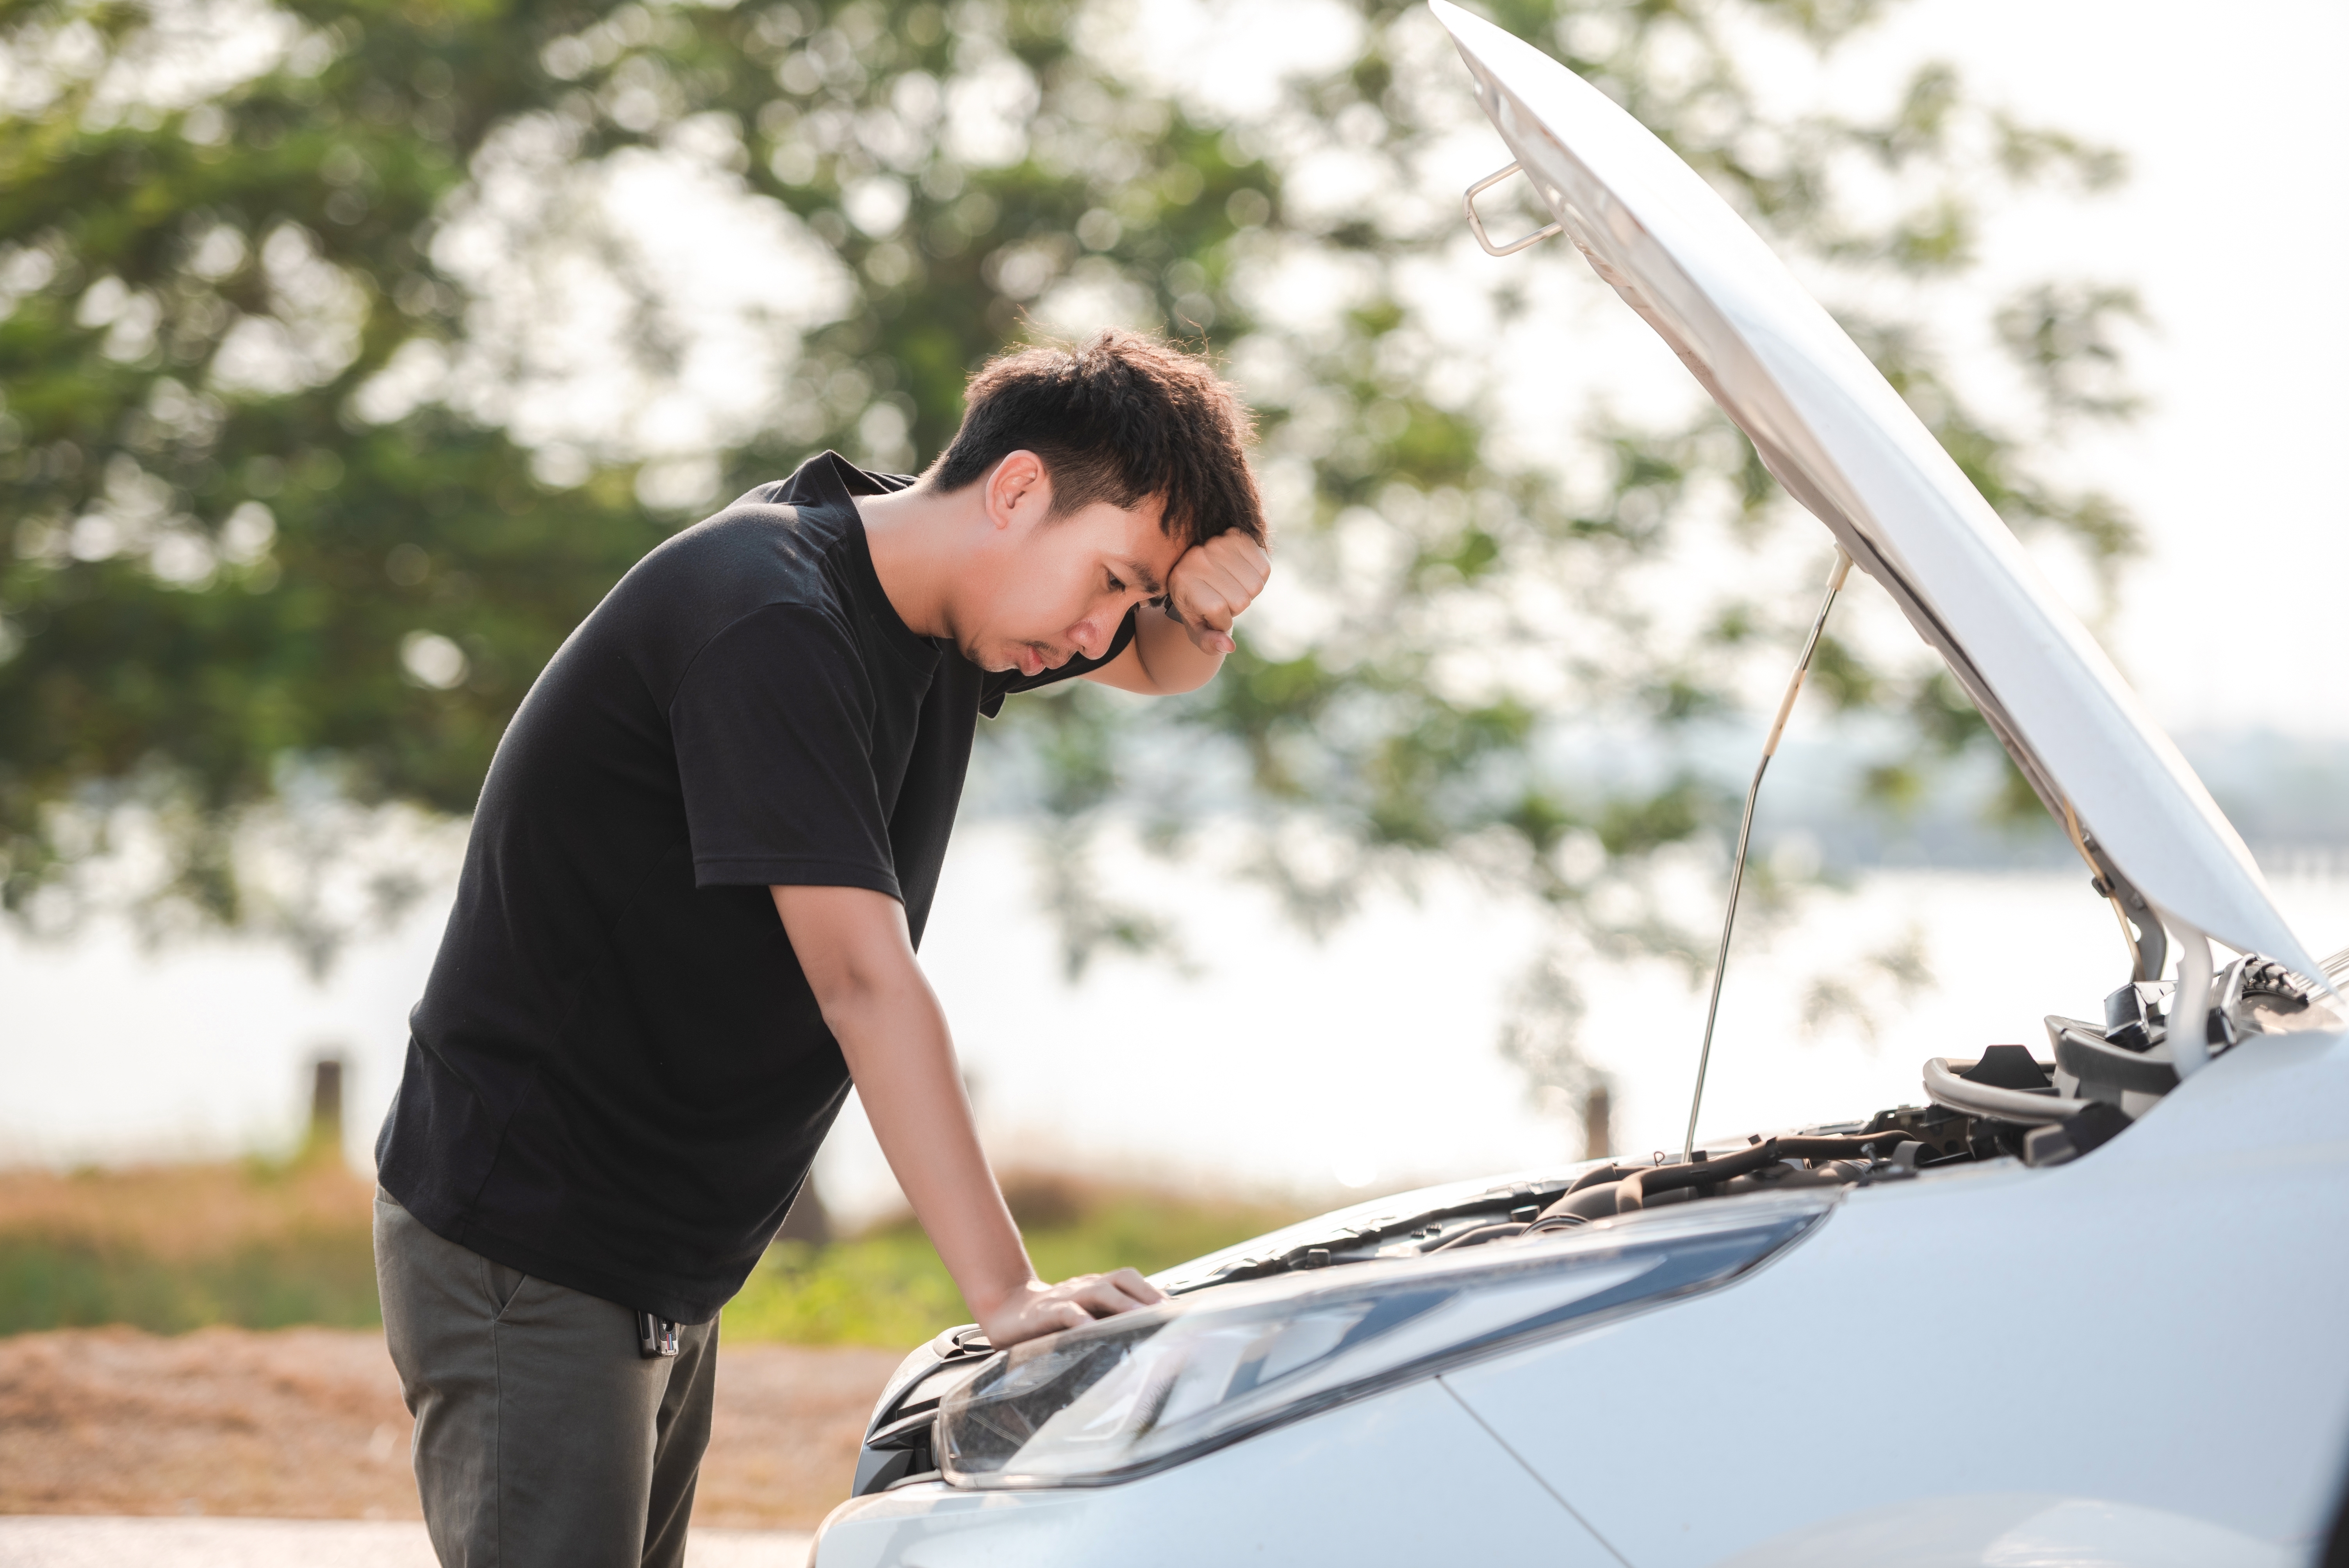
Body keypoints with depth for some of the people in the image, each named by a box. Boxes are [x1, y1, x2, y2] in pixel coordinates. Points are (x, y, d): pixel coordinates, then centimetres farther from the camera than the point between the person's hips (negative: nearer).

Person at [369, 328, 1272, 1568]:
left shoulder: (925, 589, 4)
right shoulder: (771, 619, -24)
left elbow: (1168, 665, 21)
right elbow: (862, 979, -29)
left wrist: (1206, 595, -6)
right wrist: (1005, 1295, -30)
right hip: (524, 1245, -9)